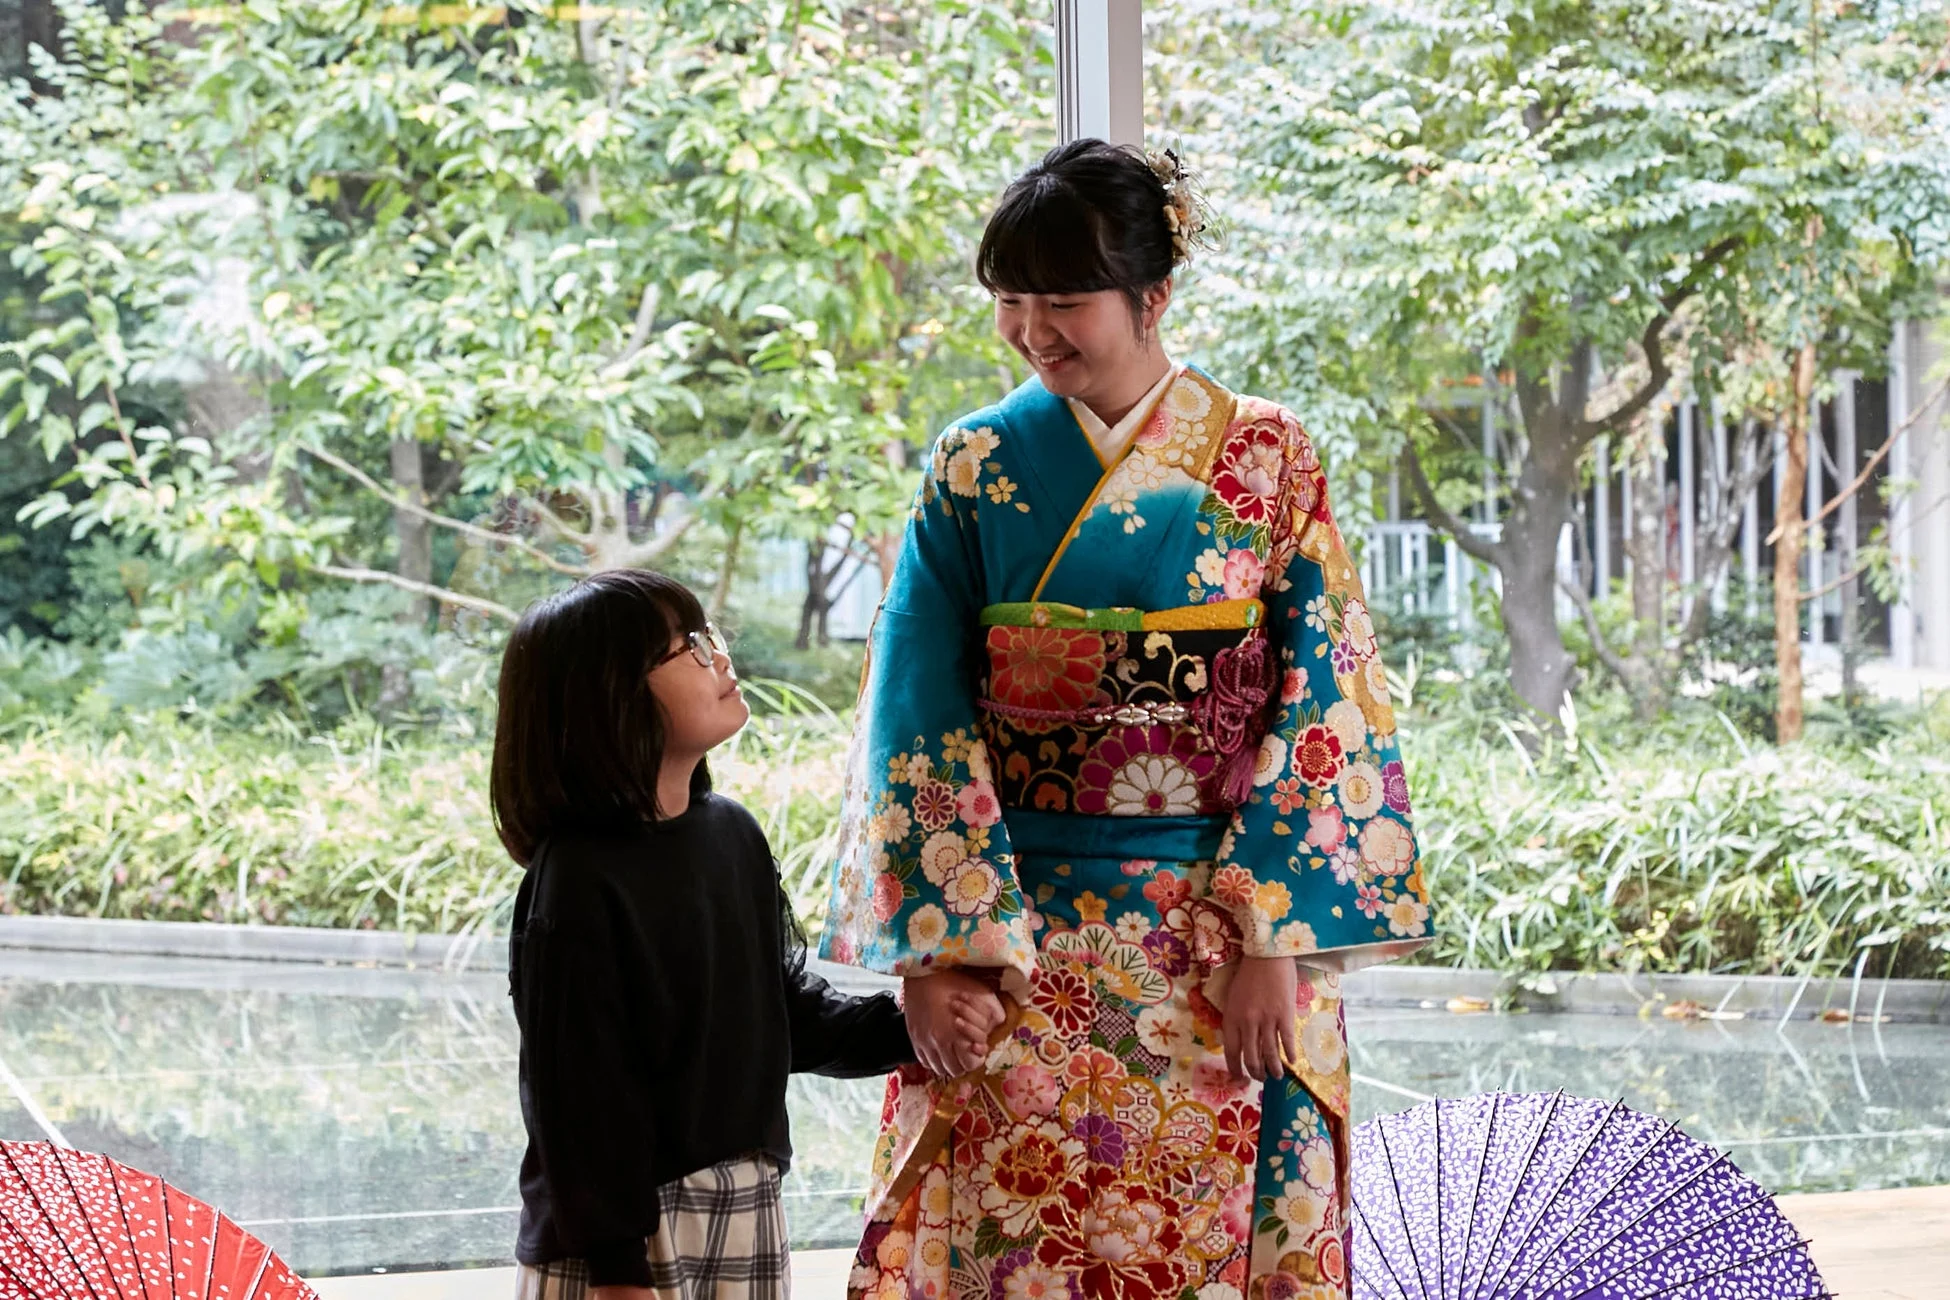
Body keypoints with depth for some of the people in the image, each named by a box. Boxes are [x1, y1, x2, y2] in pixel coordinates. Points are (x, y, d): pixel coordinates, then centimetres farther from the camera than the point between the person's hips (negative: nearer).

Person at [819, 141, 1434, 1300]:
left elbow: (1320, 708, -5)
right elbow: (917, 718, 0)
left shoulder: (1266, 457, 0)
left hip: (1223, 944, -1)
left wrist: (1270, 941, -12)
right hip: (1008, 943, 1)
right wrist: (936, 944, -10)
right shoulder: (976, 467, 3)